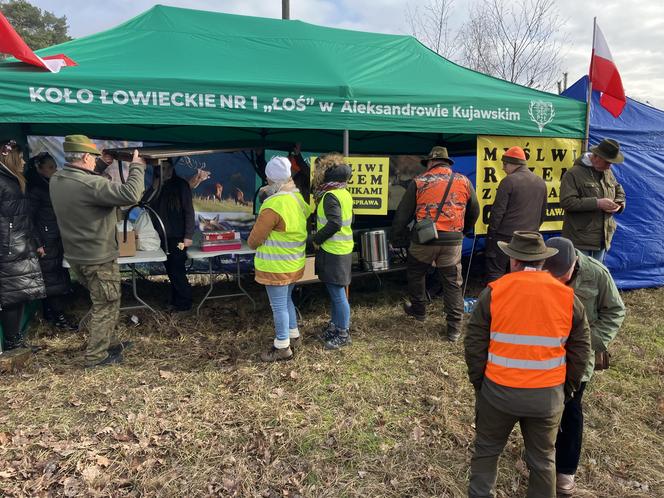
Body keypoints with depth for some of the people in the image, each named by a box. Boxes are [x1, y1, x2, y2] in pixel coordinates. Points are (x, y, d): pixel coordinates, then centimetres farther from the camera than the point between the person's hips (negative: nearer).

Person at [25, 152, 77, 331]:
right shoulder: (35, 189, -10)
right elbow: (30, 218, -13)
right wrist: (38, 244, -15)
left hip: (57, 239, 8)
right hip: (46, 241, -8)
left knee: (55, 276, 10)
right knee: (52, 279, -5)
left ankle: (49, 313, 20)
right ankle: (59, 318, 0)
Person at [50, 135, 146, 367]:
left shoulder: (56, 180, 2)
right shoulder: (90, 184, -26)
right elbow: (130, 195, -32)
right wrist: (137, 166, -19)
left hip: (76, 256, 9)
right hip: (98, 259, -9)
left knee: (100, 303, 23)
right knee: (106, 307, 6)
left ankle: (110, 343, 35)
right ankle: (96, 356, 14)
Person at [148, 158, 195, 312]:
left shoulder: (181, 185, -6)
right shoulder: (156, 188, 9)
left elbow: (189, 211, -9)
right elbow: (152, 212, 12)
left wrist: (188, 236, -14)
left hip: (177, 237, -5)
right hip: (163, 237, 5)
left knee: (177, 271, -3)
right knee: (171, 271, 10)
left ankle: (184, 302, 10)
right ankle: (175, 301, 21)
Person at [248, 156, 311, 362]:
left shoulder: (273, 206, -25)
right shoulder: (299, 197, 0)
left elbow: (253, 240, -19)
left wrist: (253, 242, 6)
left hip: (276, 267, -8)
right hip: (294, 263, 8)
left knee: (279, 306, 5)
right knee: (286, 300, 24)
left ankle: (283, 348, 18)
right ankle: (293, 335, 39)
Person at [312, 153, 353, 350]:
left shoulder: (330, 195, -18)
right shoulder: (344, 193, 10)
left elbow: (334, 224, -27)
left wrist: (317, 239, -14)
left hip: (333, 252, -10)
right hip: (342, 248, 10)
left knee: (337, 294, 1)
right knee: (335, 292, 19)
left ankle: (343, 334, 12)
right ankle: (336, 325, 31)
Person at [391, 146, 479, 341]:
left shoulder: (419, 182, 2)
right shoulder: (464, 181, 9)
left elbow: (402, 214, 2)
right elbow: (474, 213, 19)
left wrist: (396, 239, 11)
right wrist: (463, 231, 34)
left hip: (424, 239, -1)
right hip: (452, 241, 2)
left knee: (416, 274, 23)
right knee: (452, 284, 9)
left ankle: (418, 310, 37)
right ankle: (454, 328, 12)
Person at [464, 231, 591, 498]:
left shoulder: (494, 292, -10)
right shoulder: (568, 297, -4)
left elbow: (474, 343, -7)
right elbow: (580, 349, 2)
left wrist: (478, 383, 7)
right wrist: (568, 388, 15)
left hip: (499, 392, -1)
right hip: (548, 396, 2)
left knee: (486, 451, 19)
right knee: (543, 459, 20)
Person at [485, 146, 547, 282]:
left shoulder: (509, 181, -13)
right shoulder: (541, 182, 10)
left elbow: (498, 210, -14)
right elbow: (543, 212, 18)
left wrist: (491, 231, -5)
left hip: (505, 236, -7)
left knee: (495, 272, 0)